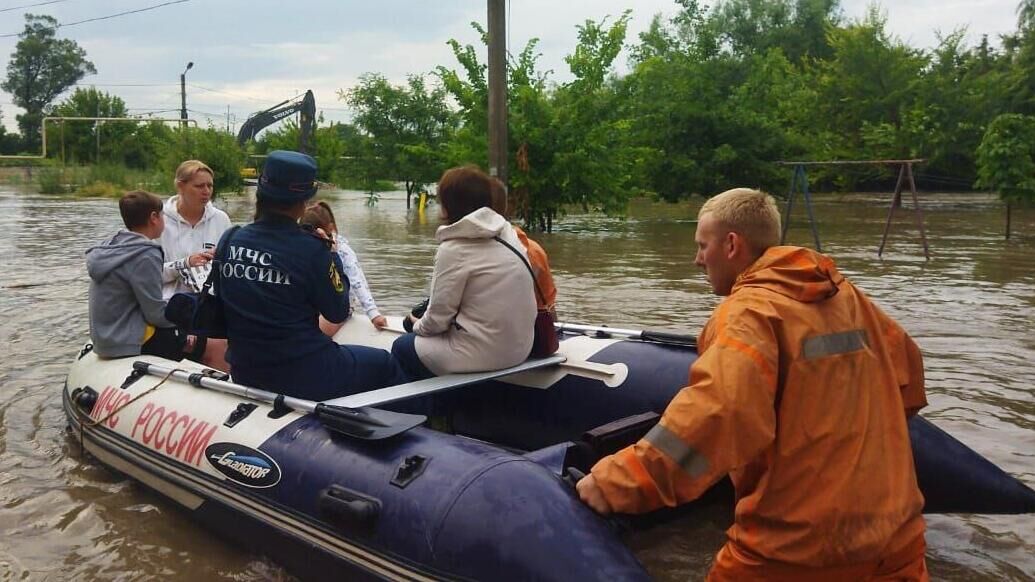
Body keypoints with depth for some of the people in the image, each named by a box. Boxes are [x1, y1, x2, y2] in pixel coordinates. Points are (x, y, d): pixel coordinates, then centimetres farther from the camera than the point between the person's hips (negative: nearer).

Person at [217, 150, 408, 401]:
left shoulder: (229, 240, -3)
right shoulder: (310, 249, -19)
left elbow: (220, 298, 12)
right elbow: (337, 313, -8)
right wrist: (330, 254, 1)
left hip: (244, 373, 7)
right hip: (304, 376, -6)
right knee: (385, 364, 17)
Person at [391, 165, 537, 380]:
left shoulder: (454, 248, -16)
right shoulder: (507, 235, 5)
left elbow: (438, 318, -12)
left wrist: (418, 325, 10)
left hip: (483, 354, -8)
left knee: (402, 346, 17)